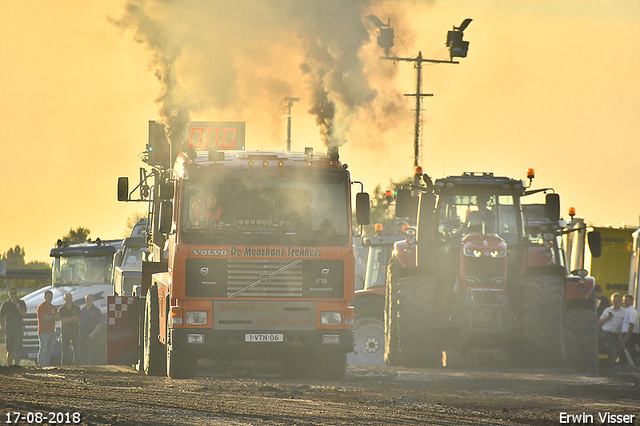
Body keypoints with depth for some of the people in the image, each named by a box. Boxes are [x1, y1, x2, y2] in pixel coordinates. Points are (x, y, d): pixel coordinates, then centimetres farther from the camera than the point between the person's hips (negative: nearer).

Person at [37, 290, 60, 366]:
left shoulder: (53, 308, 18)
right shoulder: (41, 307, -5)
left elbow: (58, 317, 4)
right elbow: (46, 318, -16)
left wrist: (49, 317, -12)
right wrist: (53, 317, -1)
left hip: (52, 332, 7)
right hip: (43, 332, -7)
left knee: (49, 351, 7)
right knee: (43, 351, -11)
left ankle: (46, 365, 10)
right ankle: (41, 366, -13)